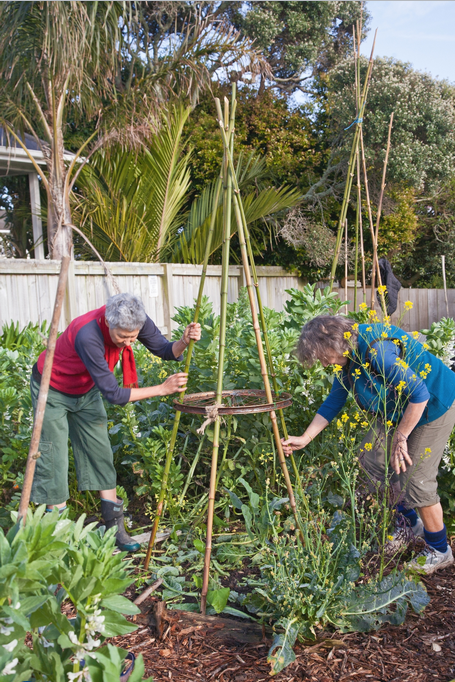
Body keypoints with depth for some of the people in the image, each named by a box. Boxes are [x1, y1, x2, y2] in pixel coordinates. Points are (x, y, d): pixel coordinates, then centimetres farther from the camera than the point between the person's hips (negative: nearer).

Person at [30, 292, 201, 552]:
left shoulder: (135, 320, -22)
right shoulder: (87, 335, -41)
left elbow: (165, 350, -13)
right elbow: (113, 394, -35)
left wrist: (184, 342, -35)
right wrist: (162, 389, -34)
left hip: (86, 390, 6)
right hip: (52, 391, -6)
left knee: (100, 455, 5)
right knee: (53, 461, -3)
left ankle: (115, 527, 12)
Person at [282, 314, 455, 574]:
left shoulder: (376, 350, -33)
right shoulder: (347, 358, -3)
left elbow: (419, 394, -34)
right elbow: (334, 401, 7)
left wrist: (400, 437, -24)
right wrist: (305, 438, 2)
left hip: (433, 406, -9)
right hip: (397, 410, 9)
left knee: (414, 479, -9)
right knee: (373, 458, 7)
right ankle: (411, 524, 27)